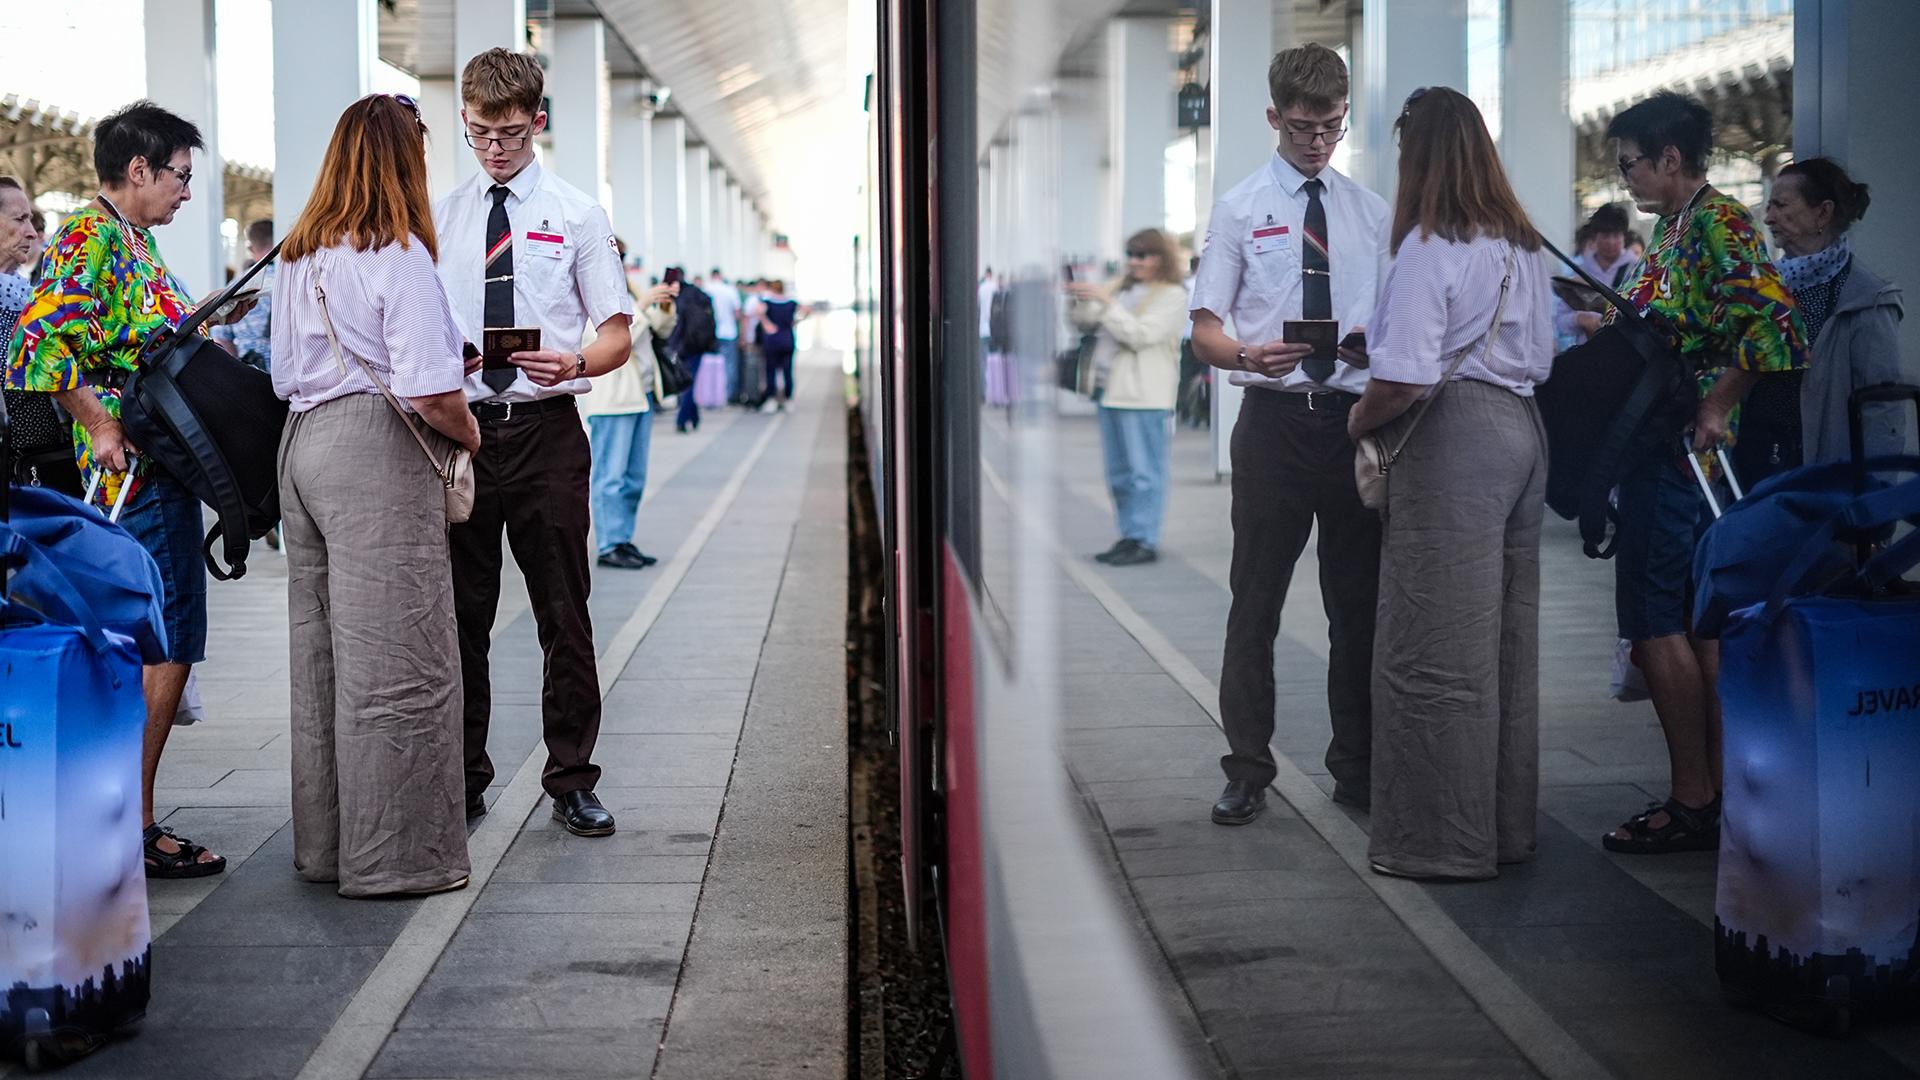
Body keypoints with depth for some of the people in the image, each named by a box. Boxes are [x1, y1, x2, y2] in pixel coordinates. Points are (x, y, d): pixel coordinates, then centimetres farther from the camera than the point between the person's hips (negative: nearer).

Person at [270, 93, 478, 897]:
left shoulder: (299, 256, 13)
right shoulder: (397, 255, -12)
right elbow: (429, 393, -20)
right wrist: (467, 431, 1)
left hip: (302, 444, 9)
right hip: (377, 459, -8)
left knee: (321, 653, 14)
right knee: (394, 661, -2)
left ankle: (326, 844, 23)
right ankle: (393, 854, 3)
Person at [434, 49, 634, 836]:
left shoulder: (575, 213, 4)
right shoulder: (439, 216, 10)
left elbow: (618, 335, 2)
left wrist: (574, 363, -19)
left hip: (545, 429, -2)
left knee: (564, 615, 2)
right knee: (460, 615, 8)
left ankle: (572, 782, 12)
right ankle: (463, 780, 20)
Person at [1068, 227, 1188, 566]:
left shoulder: (1172, 296, -4)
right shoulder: (1121, 288, 17)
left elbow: (1140, 335, -14)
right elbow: (1086, 321, 20)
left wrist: (1104, 301, -15)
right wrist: (1083, 299, -1)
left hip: (1145, 396, -8)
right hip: (1112, 389, 8)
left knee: (1144, 471, -6)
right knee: (1118, 472, 11)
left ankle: (1144, 541, -4)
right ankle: (1129, 535, 18)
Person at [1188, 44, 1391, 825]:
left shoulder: (1372, 211, 10)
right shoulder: (1240, 207, 2)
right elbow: (1204, 331, -4)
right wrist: (1251, 356, -26)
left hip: (1354, 419, 3)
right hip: (1274, 420, -3)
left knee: (1358, 601, 9)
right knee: (1255, 604, 2)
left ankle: (1356, 768, 20)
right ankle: (1247, 773, 10)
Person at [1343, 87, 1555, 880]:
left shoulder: (1430, 246, -13)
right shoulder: (1523, 243, 13)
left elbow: (1406, 378, -22)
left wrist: (1360, 419, -1)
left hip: (1453, 440, -9)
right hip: (1521, 429, 9)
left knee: (1437, 651, -1)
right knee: (1508, 642, 14)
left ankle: (1443, 841, 5)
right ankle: (1507, 825, 23)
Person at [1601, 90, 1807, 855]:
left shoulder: (1719, 223, -14)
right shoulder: (1671, 226, 15)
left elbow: (1772, 326, -26)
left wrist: (1715, 406, -21)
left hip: (1682, 451, -10)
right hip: (1659, 446, 10)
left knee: (1658, 625, -6)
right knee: (1696, 624, 13)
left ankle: (1693, 803, 0)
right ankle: (1715, 789, 20)